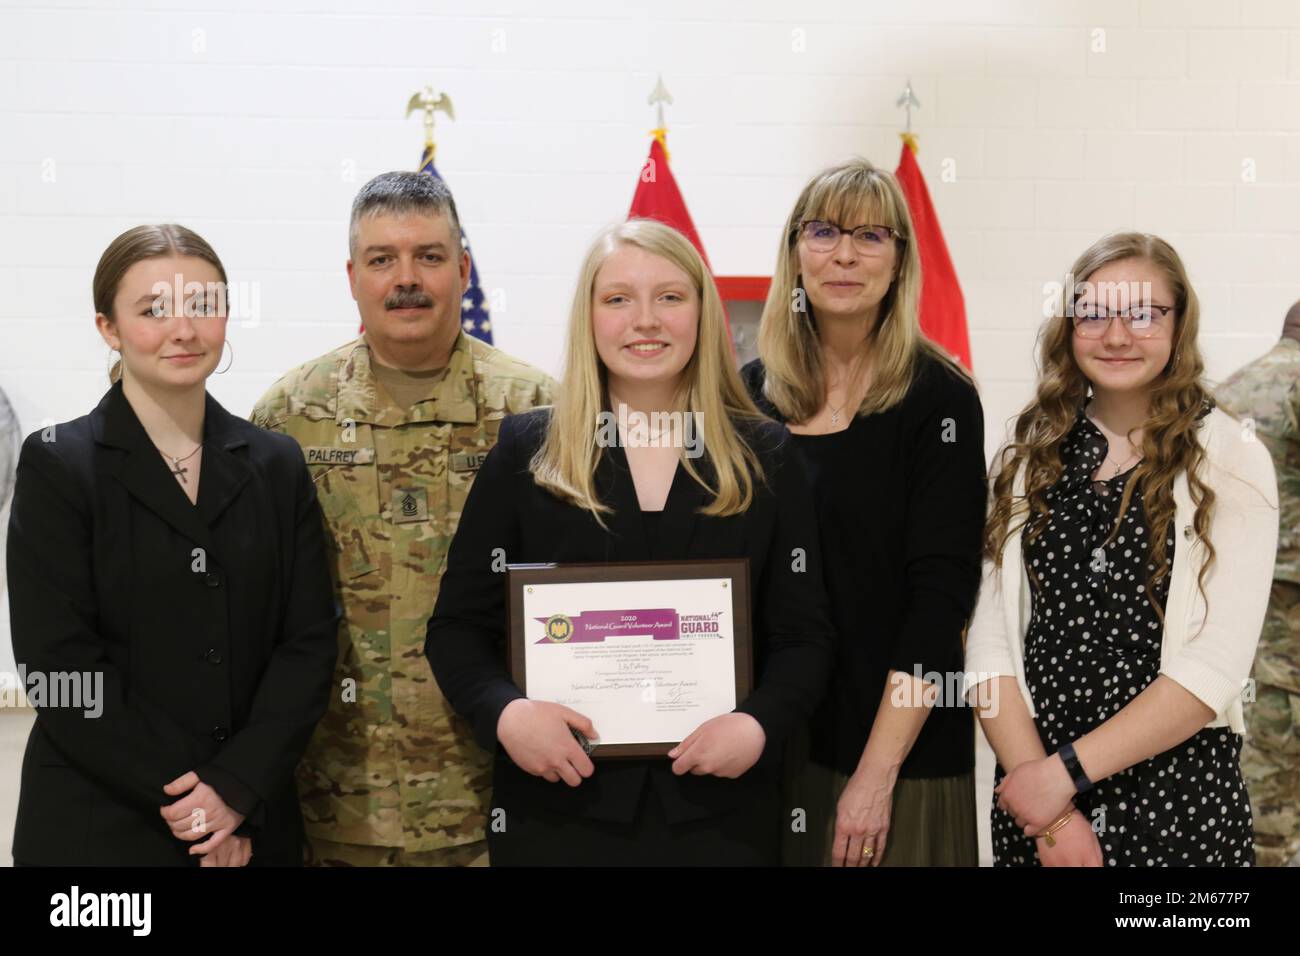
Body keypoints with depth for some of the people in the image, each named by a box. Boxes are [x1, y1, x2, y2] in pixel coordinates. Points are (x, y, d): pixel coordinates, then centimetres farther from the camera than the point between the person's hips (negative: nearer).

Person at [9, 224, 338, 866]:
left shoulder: (276, 465, 4)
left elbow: (309, 641, 0)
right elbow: (57, 662, -11)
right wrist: (185, 800, -14)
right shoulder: (57, 464, -5)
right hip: (98, 830, -3)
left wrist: (236, 788, -12)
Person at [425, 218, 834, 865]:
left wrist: (759, 722, -14)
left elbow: (803, 634, 4)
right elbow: (459, 625, 2)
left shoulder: (764, 457, 4)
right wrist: (505, 711, -17)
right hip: (558, 806, 0)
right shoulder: (526, 451, 1)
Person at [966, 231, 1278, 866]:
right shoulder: (1030, 460, 3)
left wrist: (1068, 770, -16)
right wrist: (1049, 816, -13)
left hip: (1179, 799, -2)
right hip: (1031, 792, 3)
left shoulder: (1231, 460, -6)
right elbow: (991, 644, -3)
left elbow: (1214, 666, -14)